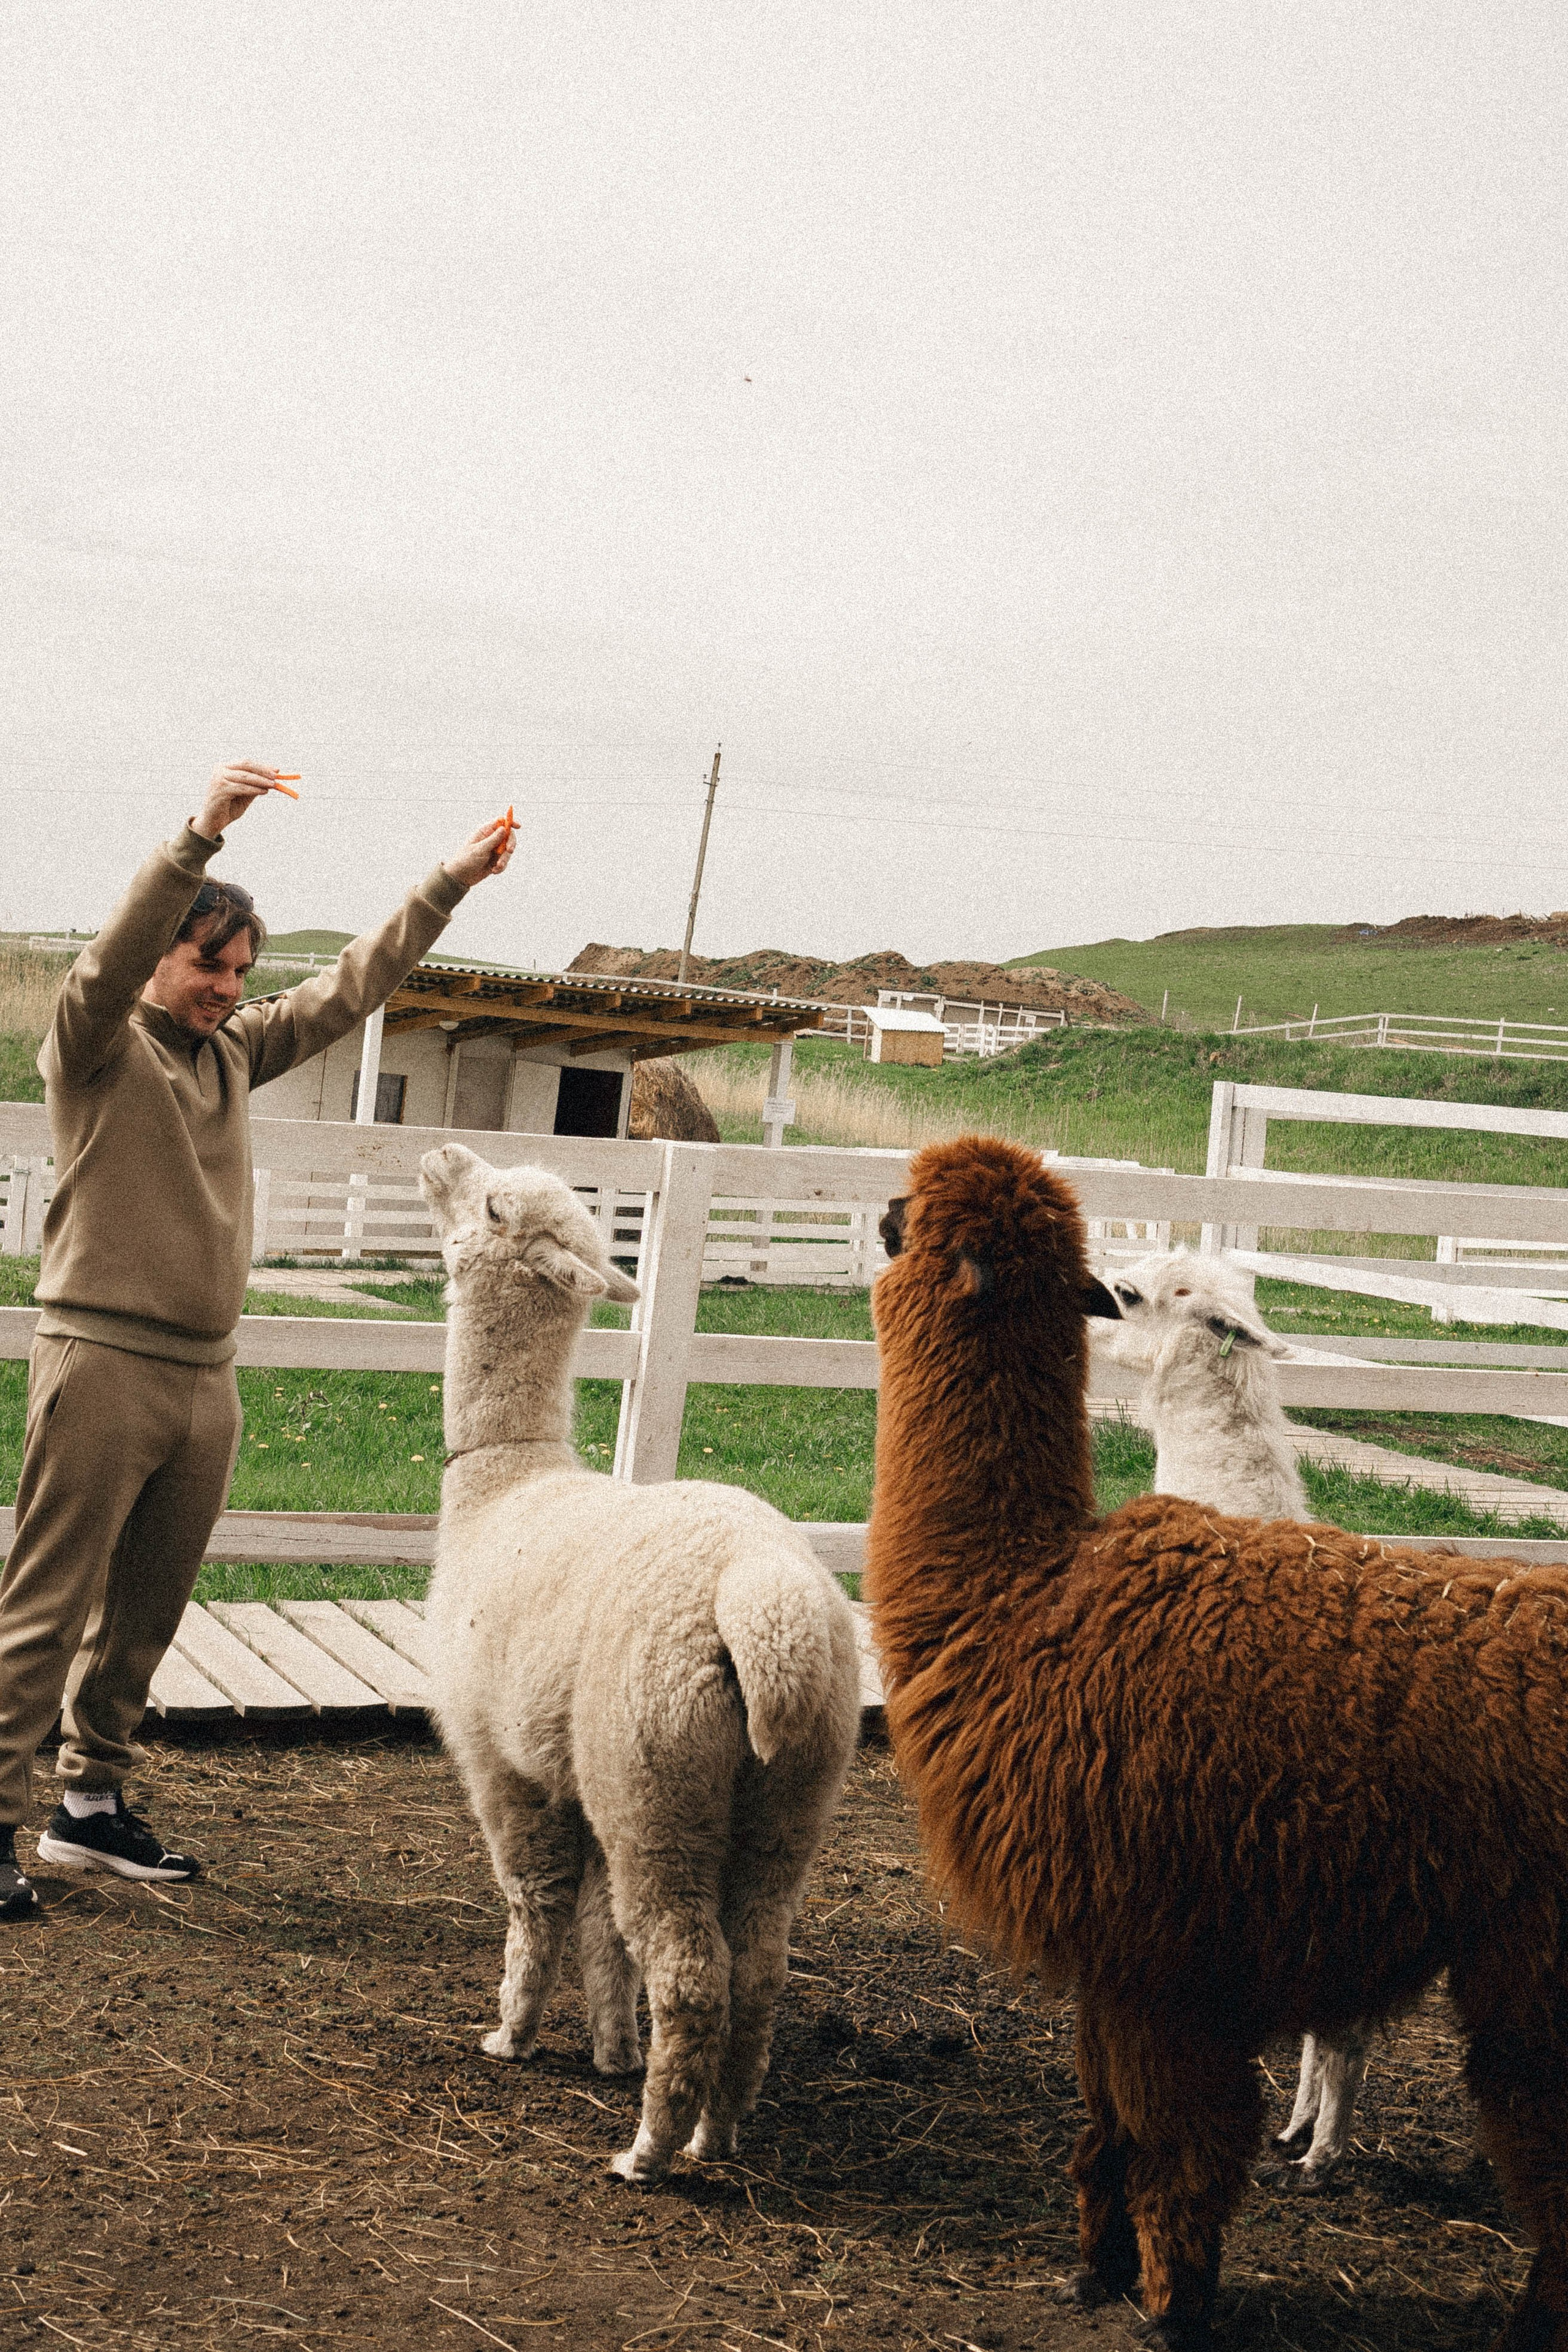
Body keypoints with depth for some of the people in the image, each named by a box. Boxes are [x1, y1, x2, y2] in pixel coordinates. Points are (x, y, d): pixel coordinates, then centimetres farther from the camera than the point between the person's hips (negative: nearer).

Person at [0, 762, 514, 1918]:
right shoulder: (97, 1044, -2)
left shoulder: (236, 1050, 15)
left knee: (146, 1613, 12)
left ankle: (94, 1803, 23)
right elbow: (115, 957, -22)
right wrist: (205, 834, -33)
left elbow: (353, 984, 21)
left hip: (207, 1377, 7)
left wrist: (454, 881, 19)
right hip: (105, 1358, -7)